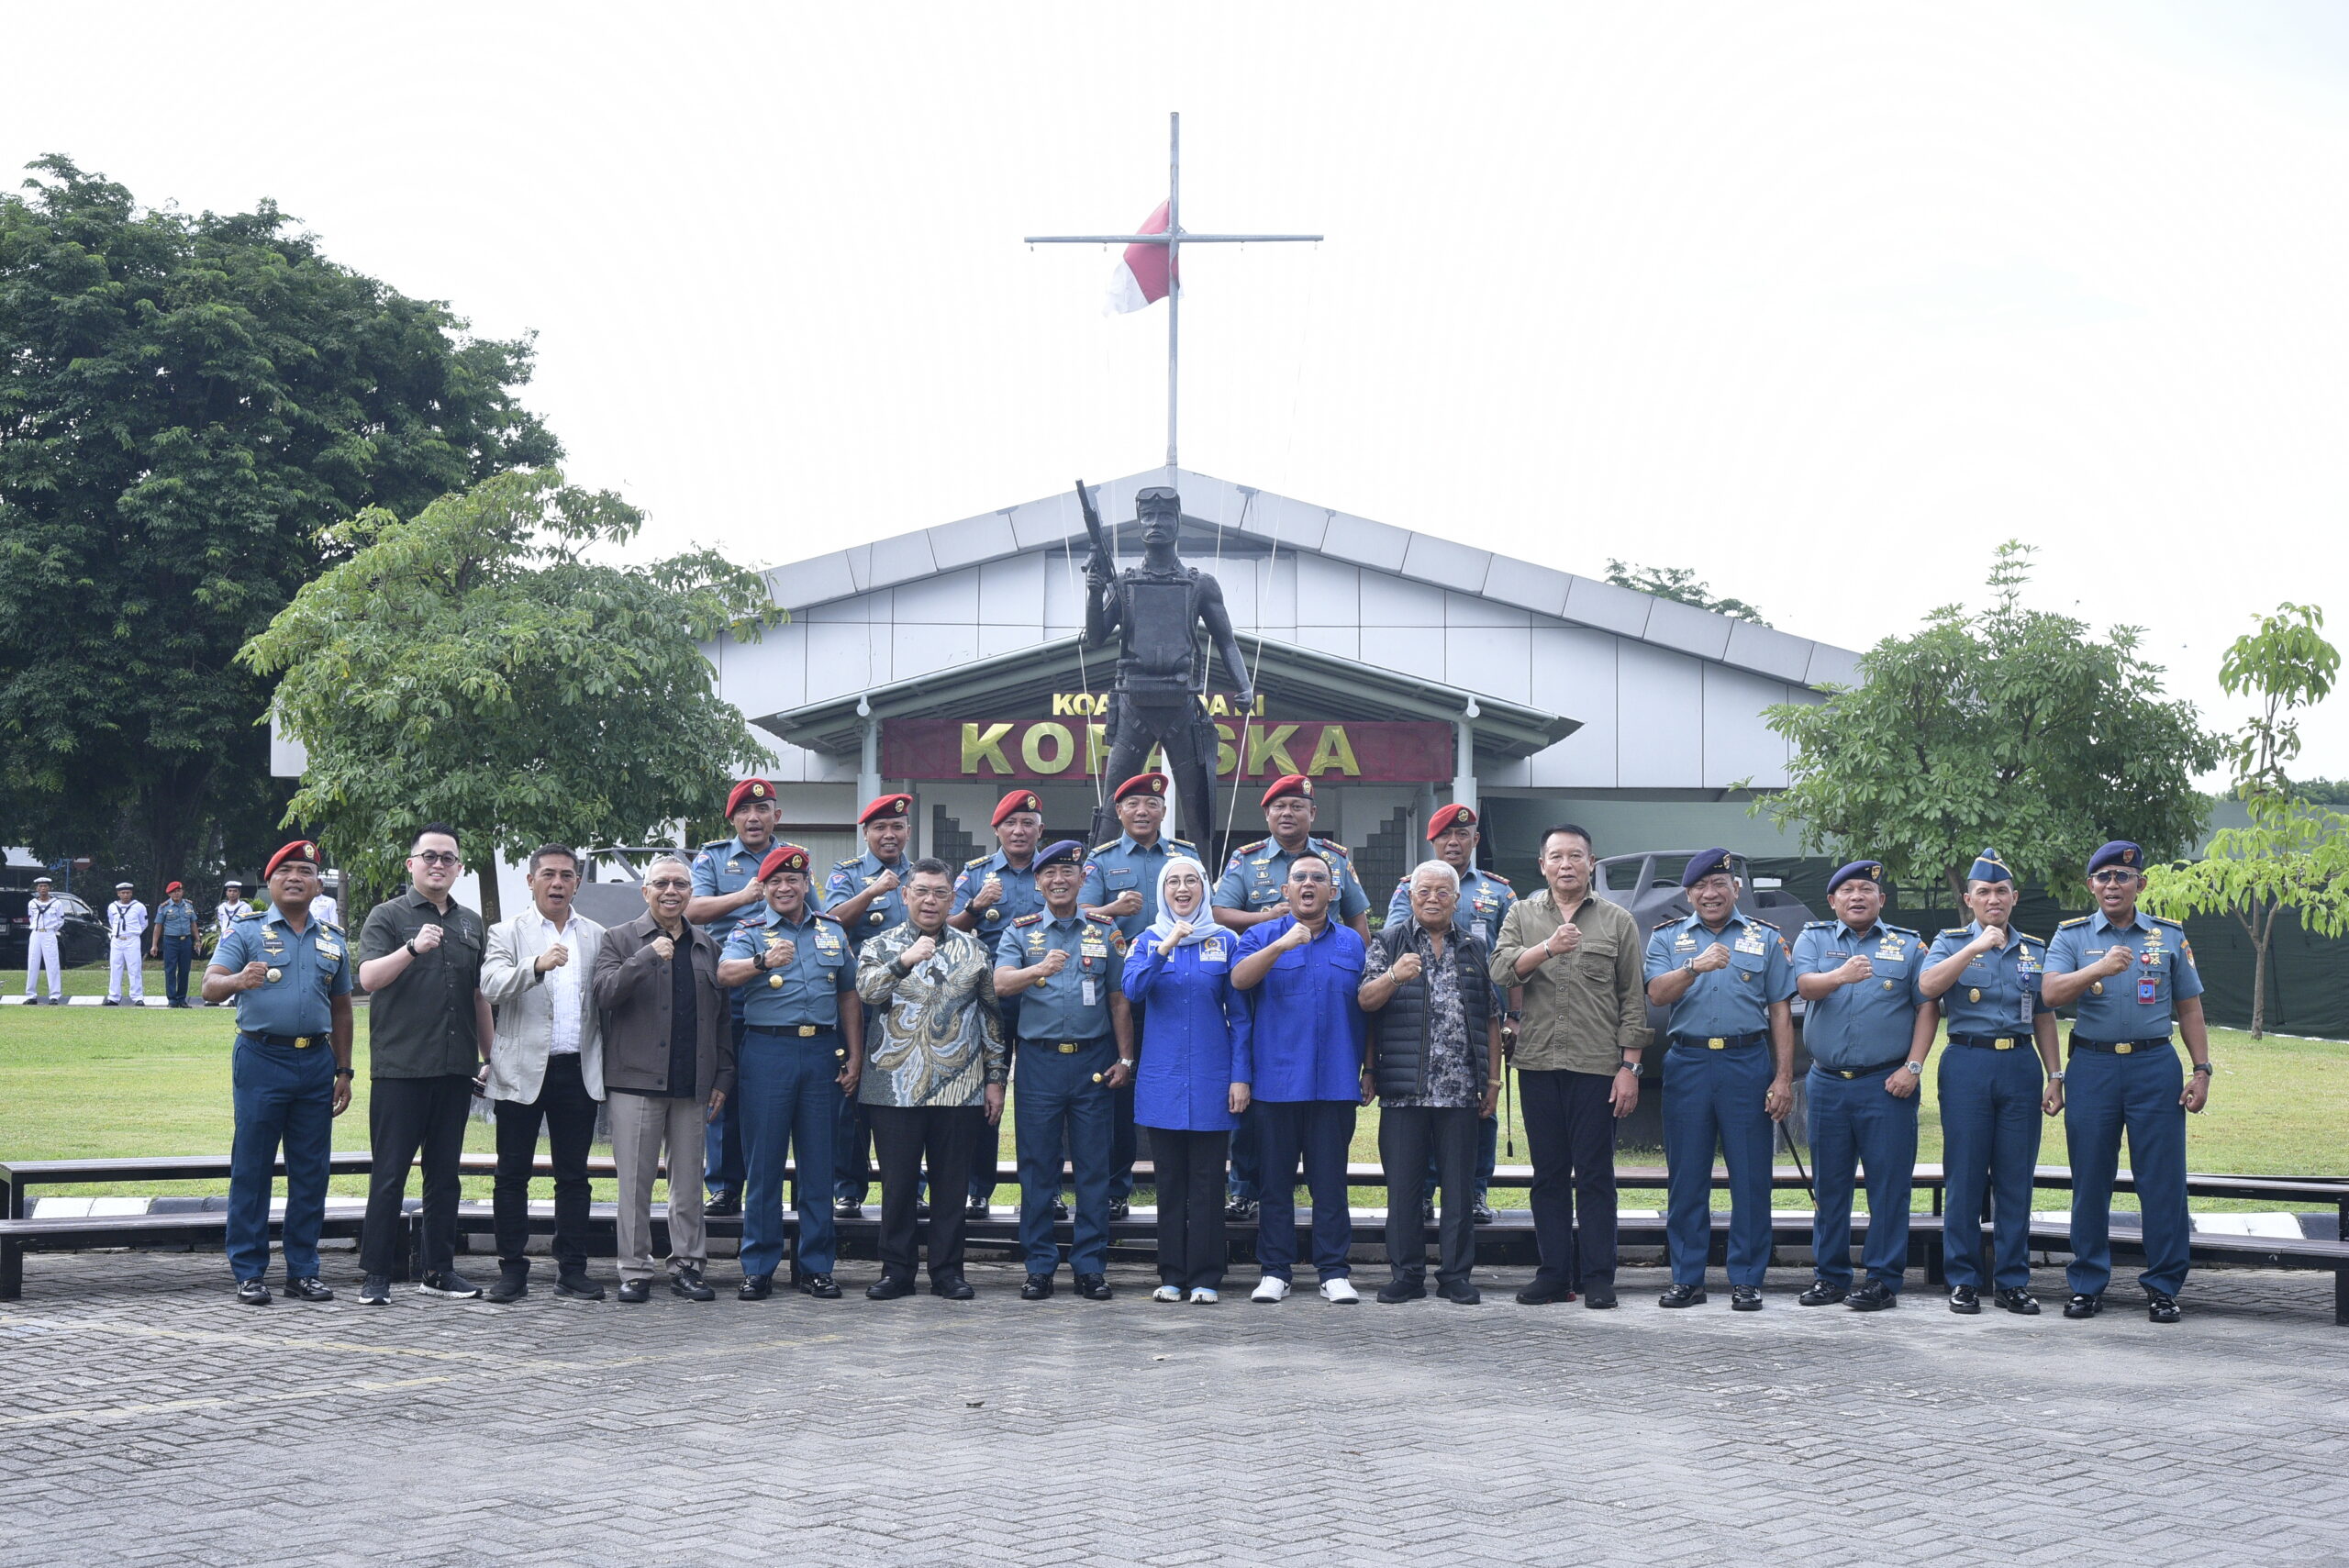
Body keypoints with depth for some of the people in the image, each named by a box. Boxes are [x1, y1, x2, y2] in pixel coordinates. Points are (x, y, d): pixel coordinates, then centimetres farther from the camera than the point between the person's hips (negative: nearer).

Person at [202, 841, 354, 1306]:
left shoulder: (333, 941, 16)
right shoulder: (246, 932, 3)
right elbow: (210, 986, -8)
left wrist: (343, 1071, 16)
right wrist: (239, 980, -31)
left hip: (316, 1062, 4)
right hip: (262, 1060, -4)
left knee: (311, 1172, 5)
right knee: (252, 1169, -2)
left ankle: (303, 1270, 13)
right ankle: (249, 1272, 4)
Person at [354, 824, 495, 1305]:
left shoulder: (471, 924, 16)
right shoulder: (388, 917, 0)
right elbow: (369, 977, -14)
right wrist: (413, 948, -28)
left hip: (455, 1068, 5)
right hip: (399, 1067, -5)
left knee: (445, 1173, 10)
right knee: (390, 1174, -3)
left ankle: (438, 1269, 16)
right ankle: (377, 1274, 1)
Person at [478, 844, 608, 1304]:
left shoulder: (596, 937, 12)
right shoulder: (507, 933, 3)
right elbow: (492, 986, -15)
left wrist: (608, 1065, 3)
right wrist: (537, 966, -32)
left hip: (579, 1071, 2)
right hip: (523, 1071, -2)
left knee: (573, 1175, 5)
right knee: (513, 1175, 2)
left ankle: (572, 1270, 10)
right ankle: (513, 1270, 9)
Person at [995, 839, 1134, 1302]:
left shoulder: (1105, 932, 9)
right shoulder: (1020, 933, 6)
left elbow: (1119, 1000, 10)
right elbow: (1001, 984, -11)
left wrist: (1125, 1059, 3)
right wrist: (1039, 969, -31)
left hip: (1092, 1061, 1)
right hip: (1038, 1060, -1)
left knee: (1093, 1168, 2)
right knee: (1037, 1168, 2)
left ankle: (1090, 1267, 8)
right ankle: (1040, 1267, 9)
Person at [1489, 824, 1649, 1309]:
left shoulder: (1618, 922, 6)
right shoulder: (1522, 915, 11)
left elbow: (1634, 1000, 5)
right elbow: (1500, 970, -7)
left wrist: (1630, 1067, -3)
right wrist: (1548, 949, -23)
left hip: (1597, 1065, -2)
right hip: (1538, 1064, 2)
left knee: (1595, 1174, -1)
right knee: (1548, 1174, 7)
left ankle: (1598, 1277, 4)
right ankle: (1554, 1273, 13)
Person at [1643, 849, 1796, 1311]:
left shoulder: (1766, 938, 11)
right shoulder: (1667, 938, 11)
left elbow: (1780, 1012, 8)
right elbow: (1657, 994, -5)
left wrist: (1783, 1077, 0)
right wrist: (1696, 967, -23)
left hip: (1747, 1064, -1)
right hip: (1687, 1062, 1)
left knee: (1750, 1177, -1)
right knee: (1686, 1176, 3)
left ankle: (1746, 1280, 5)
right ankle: (1686, 1278, 10)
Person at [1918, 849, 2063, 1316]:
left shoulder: (2034, 950, 15)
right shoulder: (1951, 943, 6)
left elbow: (2044, 1017, 17)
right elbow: (1928, 986, -14)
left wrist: (2055, 1075, 9)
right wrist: (1975, 947, -18)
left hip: (2020, 1066, 2)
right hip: (1967, 1065, -2)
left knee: (2016, 1180, 3)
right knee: (1964, 1177, -1)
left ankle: (2012, 1281, 10)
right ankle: (1964, 1279, 7)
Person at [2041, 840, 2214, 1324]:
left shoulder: (2170, 936, 10)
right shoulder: (2072, 936, 5)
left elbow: (2189, 1008, 13)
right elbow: (2051, 993, -11)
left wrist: (2201, 1070, 4)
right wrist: (2099, 968, -26)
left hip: (2155, 1066, 0)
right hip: (2092, 1066, 0)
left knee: (2162, 1179, -2)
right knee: (2090, 1180, 3)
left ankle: (2163, 1285, 6)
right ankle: (2087, 1284, 12)